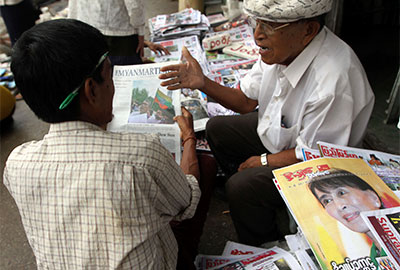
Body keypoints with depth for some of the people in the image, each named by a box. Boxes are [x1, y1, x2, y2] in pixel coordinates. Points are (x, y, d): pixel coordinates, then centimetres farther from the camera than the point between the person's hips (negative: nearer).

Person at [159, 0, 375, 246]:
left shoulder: (333, 80, -38)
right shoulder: (281, 47, -15)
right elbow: (247, 101, -3)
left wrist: (263, 161, -13)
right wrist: (203, 83, -16)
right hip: (277, 129, 8)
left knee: (240, 186, -22)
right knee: (217, 128, 9)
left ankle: (258, 251, 11)